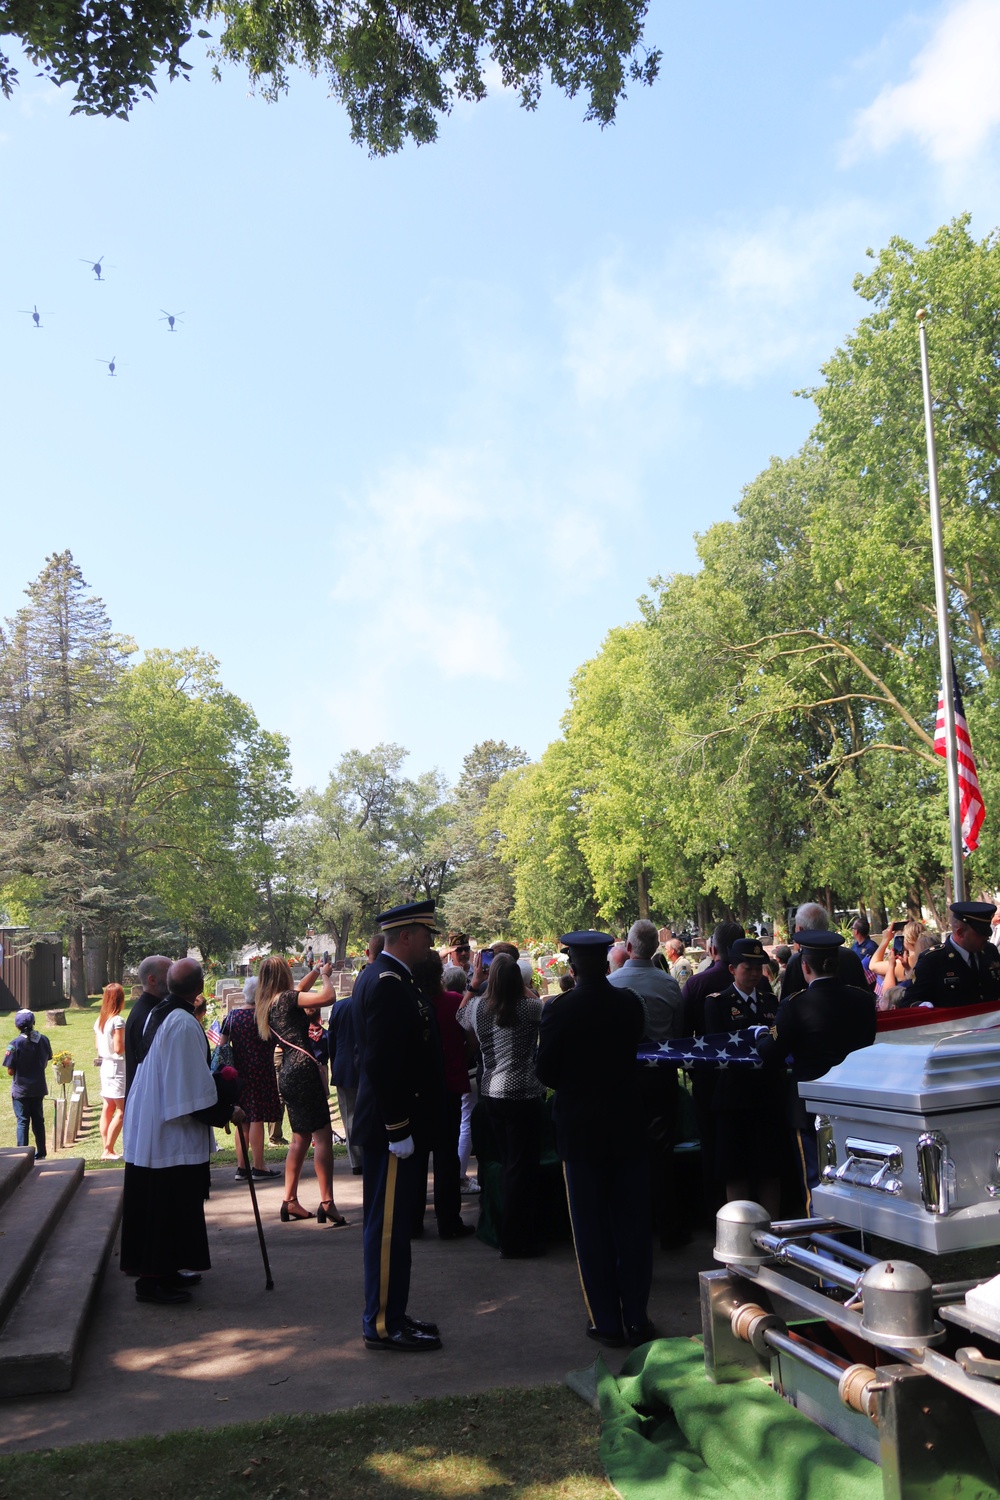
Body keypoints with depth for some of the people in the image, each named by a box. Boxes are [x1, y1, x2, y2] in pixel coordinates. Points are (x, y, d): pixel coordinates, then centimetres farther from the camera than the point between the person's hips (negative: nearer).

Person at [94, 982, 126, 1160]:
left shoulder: (99, 1020, 7)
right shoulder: (118, 1020, -18)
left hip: (105, 1065, 8)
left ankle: (106, 1149, 13)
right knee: (122, 1110, -2)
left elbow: (98, 1046, 13)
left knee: (108, 1108, 11)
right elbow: (119, 1048, -21)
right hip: (118, 1067, -8)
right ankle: (108, 1150, -1)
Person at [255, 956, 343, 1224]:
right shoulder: (286, 998, -10)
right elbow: (327, 996, -19)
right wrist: (326, 975, -1)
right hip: (303, 1069, -9)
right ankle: (326, 1202, -15)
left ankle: (290, 1201, 19)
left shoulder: (267, 1003, 14)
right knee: (323, 1136, -9)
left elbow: (299, 989, 33)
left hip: (287, 1075, 9)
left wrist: (317, 971, 32)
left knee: (300, 1138, 16)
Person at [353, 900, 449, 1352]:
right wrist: (399, 1130, -21)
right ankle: (382, 1324, 11)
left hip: (394, 1124, 11)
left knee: (391, 1224, 17)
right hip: (390, 1128, -11)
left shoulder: (387, 978, 13)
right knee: (389, 1225, 0)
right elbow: (382, 1063, -25)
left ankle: (390, 1314, 28)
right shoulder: (389, 984, -20)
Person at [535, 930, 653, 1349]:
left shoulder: (559, 1009, -16)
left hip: (580, 1130, -3)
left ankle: (607, 1321, 14)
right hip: (627, 1126, 3)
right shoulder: (630, 1003, -5)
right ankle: (636, 1318, 18)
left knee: (591, 1228, 8)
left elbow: (545, 1071, -11)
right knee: (632, 1224, 12)